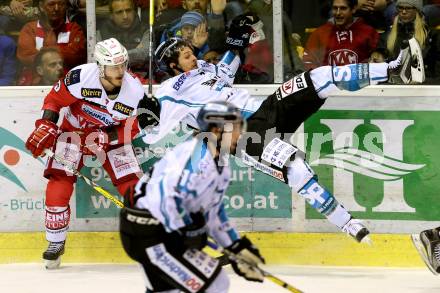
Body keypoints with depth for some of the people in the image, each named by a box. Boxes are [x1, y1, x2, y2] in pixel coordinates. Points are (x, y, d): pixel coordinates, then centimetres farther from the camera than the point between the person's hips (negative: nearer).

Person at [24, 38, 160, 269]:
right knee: (58, 187, -13)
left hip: (112, 138, 1)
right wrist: (45, 127, -21)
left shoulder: (135, 91, -21)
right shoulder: (81, 77, -27)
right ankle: (56, 244, 3)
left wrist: (104, 137, -28)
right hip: (73, 132, -1)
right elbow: (54, 99, -12)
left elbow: (128, 130, -12)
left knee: (133, 187, -8)